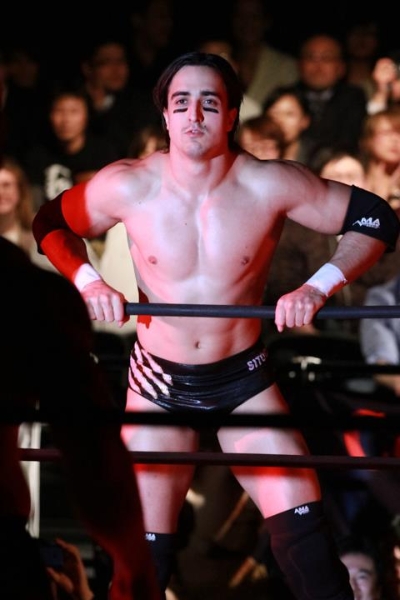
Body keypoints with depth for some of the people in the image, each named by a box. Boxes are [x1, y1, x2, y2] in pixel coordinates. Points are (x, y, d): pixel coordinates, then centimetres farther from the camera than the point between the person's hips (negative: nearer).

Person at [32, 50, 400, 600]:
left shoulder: (270, 186, -15)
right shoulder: (127, 188, -12)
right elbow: (50, 223, 6)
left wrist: (320, 287, -19)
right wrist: (87, 281, -12)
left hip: (244, 379, 0)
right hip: (158, 385, 0)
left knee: (305, 535, -9)